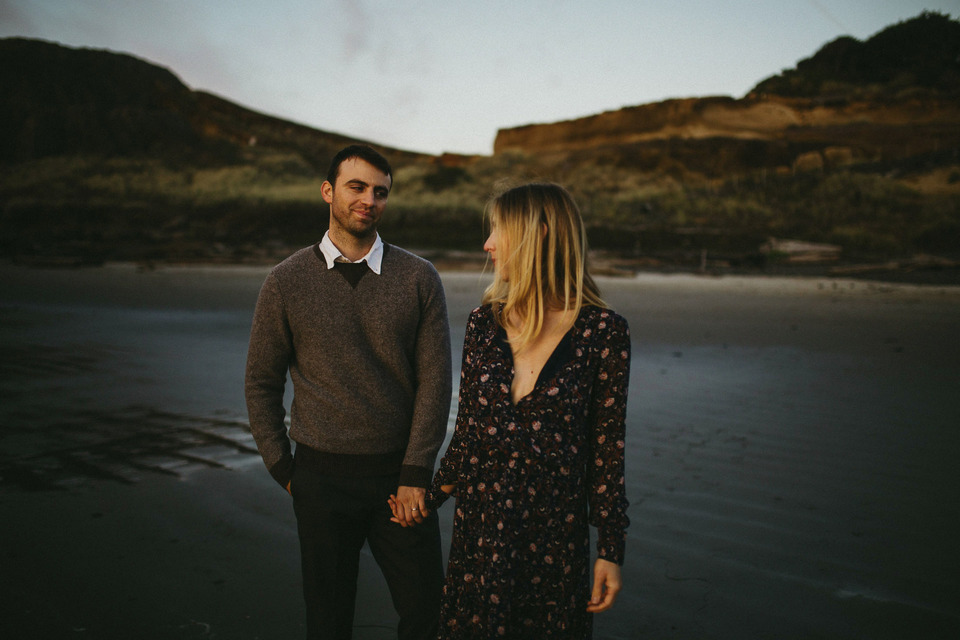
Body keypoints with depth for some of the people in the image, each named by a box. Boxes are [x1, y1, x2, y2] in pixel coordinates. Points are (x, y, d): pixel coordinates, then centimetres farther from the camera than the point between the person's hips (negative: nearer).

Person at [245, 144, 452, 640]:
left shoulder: (419, 279, -1)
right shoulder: (287, 282, -1)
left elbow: (434, 380, -3)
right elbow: (261, 382, 6)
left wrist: (415, 475, -6)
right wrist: (282, 469, 3)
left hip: (401, 475, 1)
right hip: (323, 476, 0)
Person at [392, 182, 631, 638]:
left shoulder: (603, 332, -9)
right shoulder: (484, 323, 1)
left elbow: (607, 446, -5)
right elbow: (467, 429, 10)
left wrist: (611, 551, -4)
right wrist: (431, 497, 15)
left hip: (554, 532, -3)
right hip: (478, 525, 3)